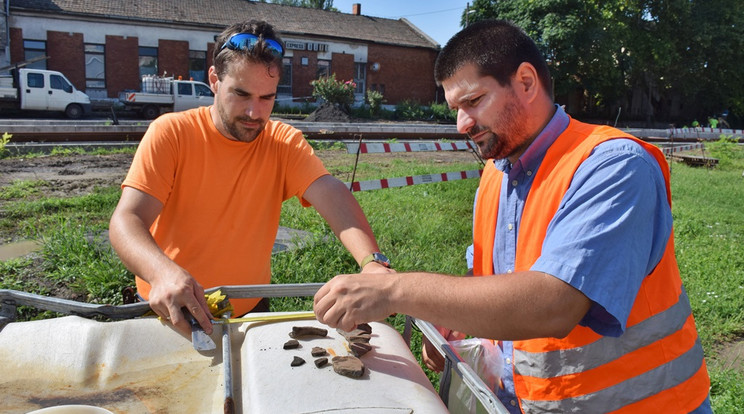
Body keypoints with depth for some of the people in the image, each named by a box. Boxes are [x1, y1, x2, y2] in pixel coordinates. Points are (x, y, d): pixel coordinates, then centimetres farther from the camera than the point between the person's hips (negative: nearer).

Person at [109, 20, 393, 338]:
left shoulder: (284, 142, -5)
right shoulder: (170, 133, -11)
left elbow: (331, 194, -21)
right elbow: (126, 221, -20)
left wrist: (372, 261, -40)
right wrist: (164, 272, -42)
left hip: (250, 311, 2)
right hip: (171, 313, -1)